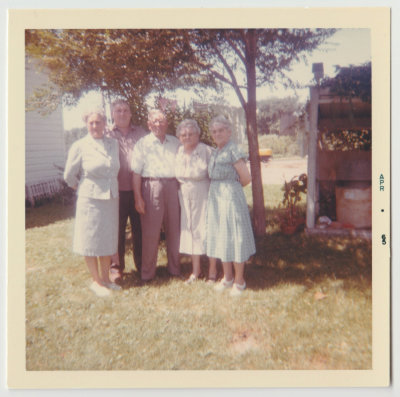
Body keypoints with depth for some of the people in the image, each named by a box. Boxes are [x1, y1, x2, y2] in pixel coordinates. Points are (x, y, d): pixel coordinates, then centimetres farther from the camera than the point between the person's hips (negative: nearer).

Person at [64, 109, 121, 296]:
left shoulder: (113, 144, 6)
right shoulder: (80, 146, -7)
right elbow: (69, 176, 1)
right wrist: (83, 188, 10)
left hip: (111, 198, 5)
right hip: (90, 199, -4)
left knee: (108, 240, 12)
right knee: (91, 241, 5)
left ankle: (105, 278, 27)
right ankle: (96, 281, 20)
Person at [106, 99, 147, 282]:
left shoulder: (140, 133, 11)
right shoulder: (108, 135, 3)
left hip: (138, 190, 2)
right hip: (117, 191, -2)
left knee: (139, 229, 11)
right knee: (117, 230, 6)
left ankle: (142, 265, 25)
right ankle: (116, 267, 20)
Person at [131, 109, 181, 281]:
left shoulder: (175, 142, 15)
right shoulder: (142, 143, 3)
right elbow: (136, 172, -3)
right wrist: (138, 197, -10)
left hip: (172, 187, 4)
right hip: (151, 188, -3)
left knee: (173, 229, 9)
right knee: (150, 231, 0)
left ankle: (174, 268, 23)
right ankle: (147, 272, 13)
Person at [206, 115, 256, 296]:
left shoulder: (233, 150, -11)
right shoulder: (215, 152, 12)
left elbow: (246, 178, -12)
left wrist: (231, 187, 2)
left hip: (231, 198, -8)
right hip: (216, 198, 8)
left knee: (233, 237, 1)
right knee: (219, 238, 13)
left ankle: (239, 281, 16)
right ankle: (227, 277, 28)